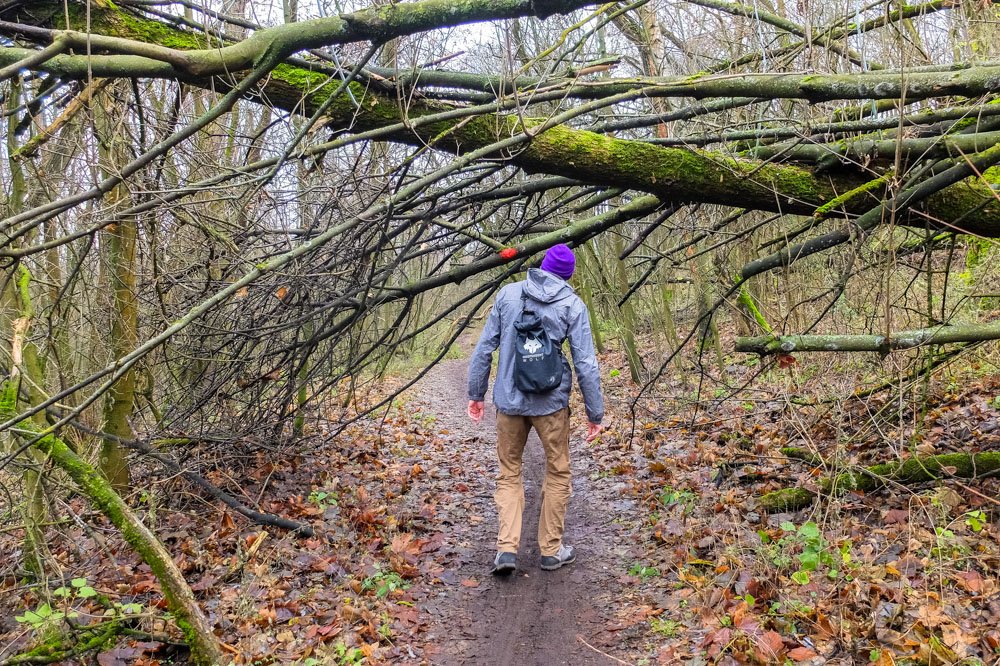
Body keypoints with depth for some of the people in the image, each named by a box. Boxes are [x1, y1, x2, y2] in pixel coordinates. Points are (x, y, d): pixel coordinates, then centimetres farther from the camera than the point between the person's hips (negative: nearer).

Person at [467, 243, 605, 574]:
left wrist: (476, 392, 13)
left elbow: (484, 347, 3)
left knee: (509, 473, 16)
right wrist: (595, 413, 3)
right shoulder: (572, 304, -3)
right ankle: (551, 549, 23)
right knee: (557, 473, 16)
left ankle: (507, 548, 5)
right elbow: (586, 364, -5)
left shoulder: (508, 293, 2)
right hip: (551, 402, -1)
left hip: (508, 400, 2)